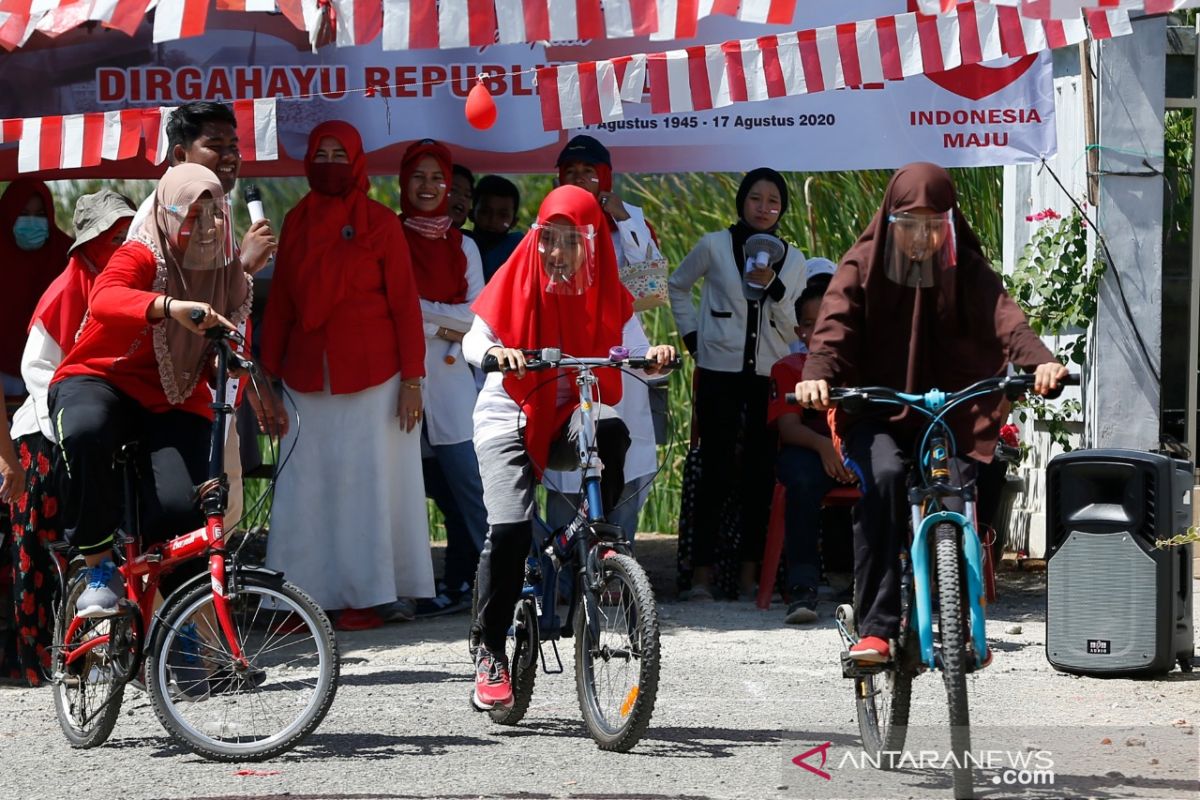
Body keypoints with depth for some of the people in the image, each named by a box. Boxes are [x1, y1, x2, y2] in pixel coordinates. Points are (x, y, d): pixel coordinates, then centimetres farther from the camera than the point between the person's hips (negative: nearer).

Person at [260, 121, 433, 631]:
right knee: (305, 486, -1)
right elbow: (279, 303, 11)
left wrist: (412, 379, -8)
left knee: (367, 480, 0)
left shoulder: (379, 223, -2)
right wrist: (269, 372, 7)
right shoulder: (297, 223, 9)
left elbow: (404, 303, -3)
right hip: (309, 376, 3)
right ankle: (306, 595, 1)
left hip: (372, 376, -3)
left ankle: (370, 594, 6)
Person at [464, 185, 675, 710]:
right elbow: (474, 342, -14)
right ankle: (490, 655, -10)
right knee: (509, 528, -22)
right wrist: (497, 353, -37)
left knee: (610, 431, -35)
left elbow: (634, 353, -8)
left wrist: (655, 358, -31)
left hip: (570, 417, 2)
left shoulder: (607, 294, 2)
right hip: (510, 417, -2)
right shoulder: (517, 281, -3)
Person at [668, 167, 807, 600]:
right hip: (719, 372, -2)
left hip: (770, 375, 2)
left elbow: (793, 330, 5)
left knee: (761, 473, 0)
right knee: (716, 471, -7)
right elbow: (677, 286, 19)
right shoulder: (715, 246, 3)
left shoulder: (792, 259, 9)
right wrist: (691, 333, 8)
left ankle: (749, 572, 6)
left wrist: (771, 287, -10)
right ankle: (702, 572, -5)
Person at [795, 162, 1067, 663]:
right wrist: (817, 374, -36)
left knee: (954, 501, -17)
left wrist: (1040, 361, -38)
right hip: (877, 411, -1)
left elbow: (1004, 317, -17)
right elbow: (836, 321, -14)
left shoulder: (967, 270, 0)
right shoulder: (864, 265, -1)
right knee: (883, 476, -29)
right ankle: (875, 627, -28)